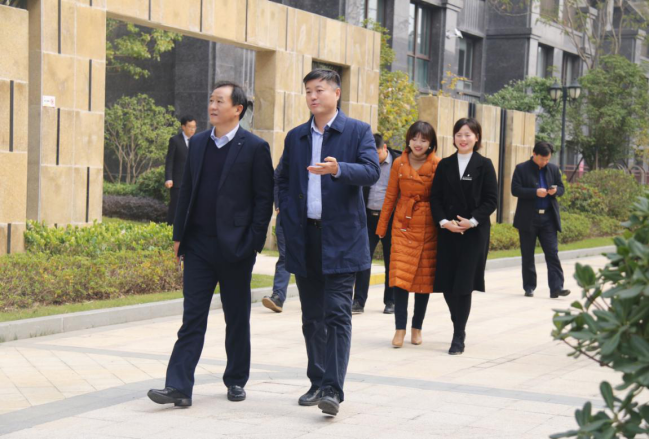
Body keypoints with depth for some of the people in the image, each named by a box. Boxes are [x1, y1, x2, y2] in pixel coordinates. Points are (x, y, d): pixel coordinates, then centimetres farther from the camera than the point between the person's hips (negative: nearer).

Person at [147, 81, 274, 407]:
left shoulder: (255, 148, -5)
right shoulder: (198, 143, 10)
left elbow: (264, 198, -5)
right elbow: (187, 191, 14)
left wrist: (254, 243, -10)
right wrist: (179, 235, 9)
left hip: (235, 247, -4)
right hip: (199, 245, 4)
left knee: (237, 319, 9)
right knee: (192, 318, -1)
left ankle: (236, 380, 23)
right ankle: (179, 387, -4)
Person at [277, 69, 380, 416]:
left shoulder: (358, 131, 1)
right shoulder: (295, 137, 14)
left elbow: (371, 171, -13)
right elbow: (283, 180, 21)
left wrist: (338, 169, -31)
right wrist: (289, 218, 6)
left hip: (341, 238, -5)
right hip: (304, 238, 5)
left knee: (337, 314, -10)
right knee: (312, 317, 10)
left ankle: (333, 389, -13)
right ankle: (317, 383, 20)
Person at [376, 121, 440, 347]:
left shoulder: (438, 165, -3)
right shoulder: (399, 163, 3)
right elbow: (391, 196, 8)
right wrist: (381, 227, 9)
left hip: (428, 227, -1)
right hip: (403, 225, 1)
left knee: (425, 276, 5)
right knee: (400, 275, -7)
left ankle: (417, 327, 17)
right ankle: (400, 329, -4)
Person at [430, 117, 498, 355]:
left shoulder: (484, 165, 1)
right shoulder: (445, 165, 9)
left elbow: (491, 200, -2)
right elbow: (435, 197, 6)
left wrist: (473, 221, -15)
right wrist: (443, 221, -10)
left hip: (474, 233, -3)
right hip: (447, 232, 3)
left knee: (463, 285, -5)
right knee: (447, 284, 3)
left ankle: (458, 337, 1)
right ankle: (460, 326, 25)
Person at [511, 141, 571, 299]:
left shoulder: (553, 169, 10)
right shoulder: (521, 169, -2)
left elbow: (561, 188, 15)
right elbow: (515, 190, -10)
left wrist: (555, 191, -9)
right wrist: (535, 192, -20)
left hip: (548, 217, 3)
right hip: (528, 219, -3)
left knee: (552, 253, -5)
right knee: (528, 255, 6)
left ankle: (556, 287, -9)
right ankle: (529, 287, 14)